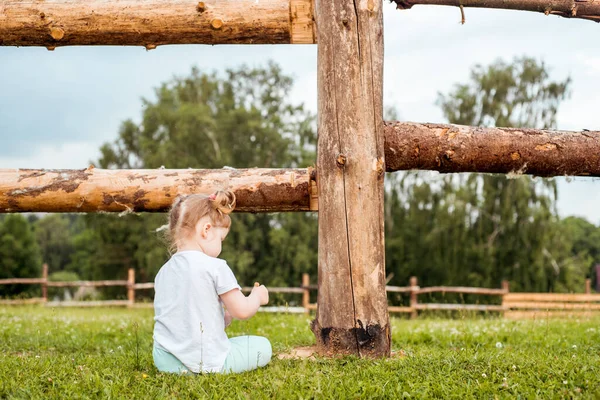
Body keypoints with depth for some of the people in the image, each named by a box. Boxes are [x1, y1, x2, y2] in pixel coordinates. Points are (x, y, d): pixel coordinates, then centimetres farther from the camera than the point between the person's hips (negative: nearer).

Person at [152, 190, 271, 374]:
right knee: (262, 346, 12)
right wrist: (258, 296, 13)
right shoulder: (215, 267, -11)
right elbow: (242, 311, -8)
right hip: (205, 362, -6)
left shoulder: (163, 272, 9)